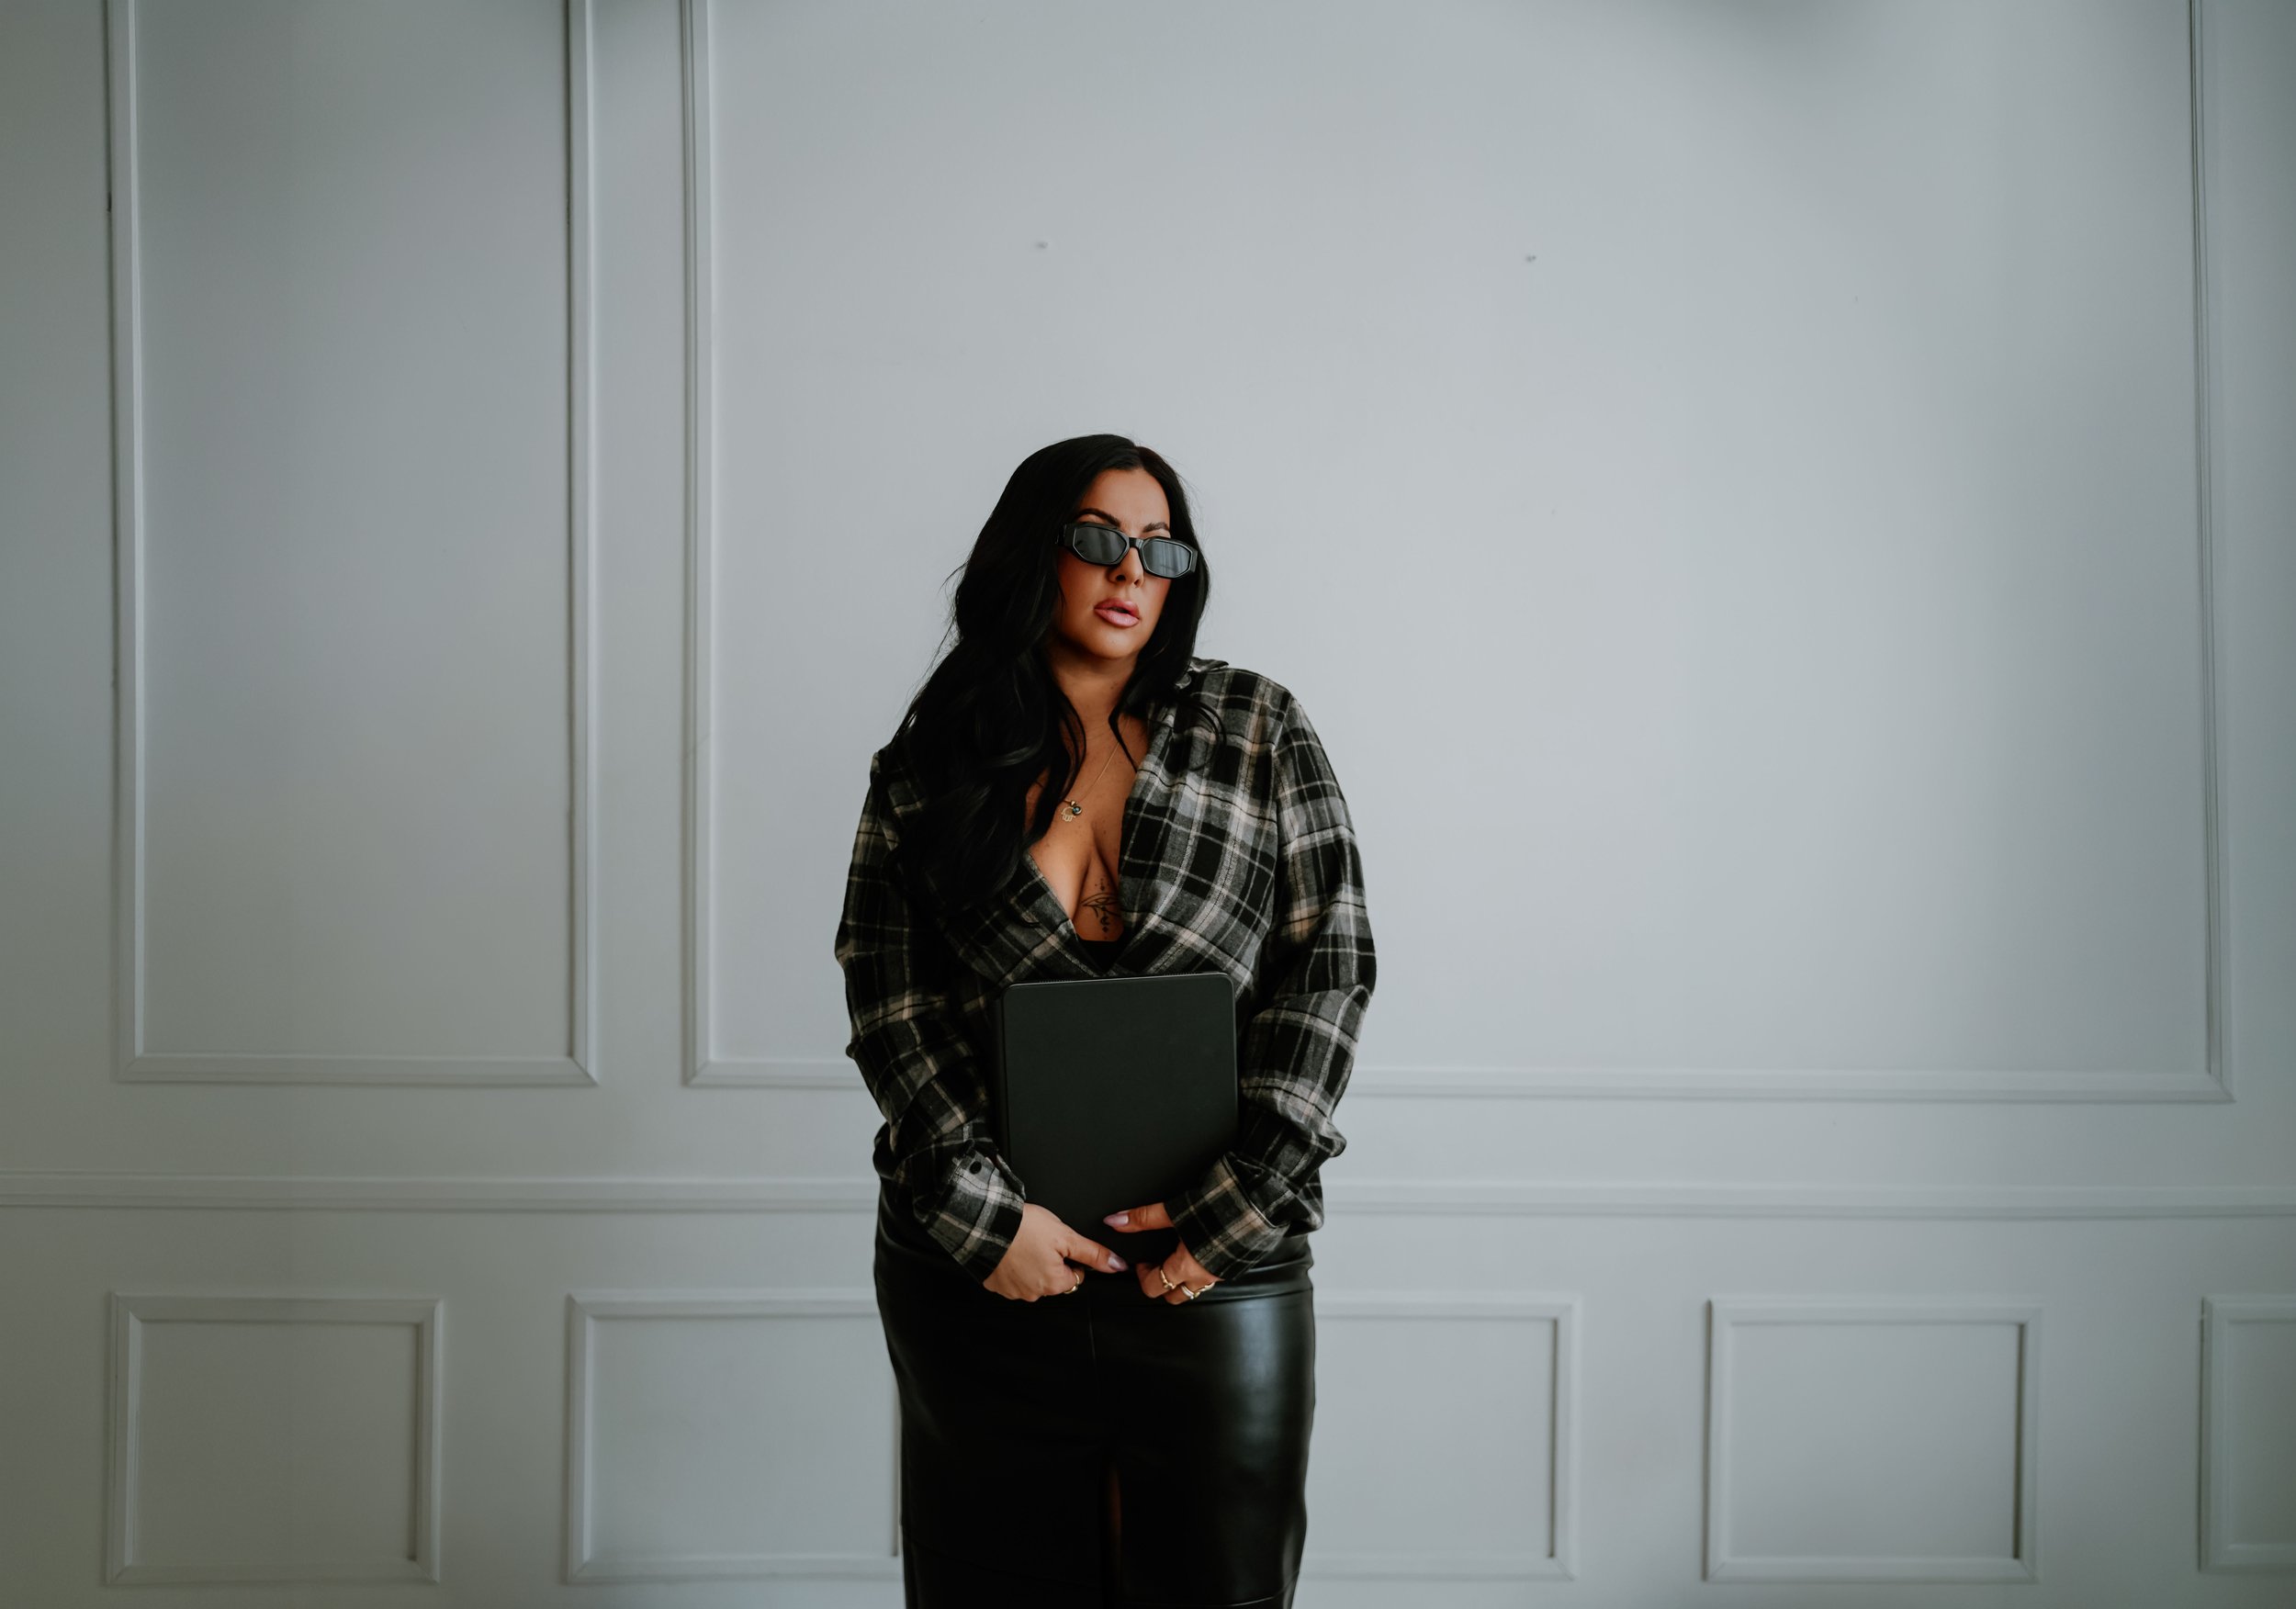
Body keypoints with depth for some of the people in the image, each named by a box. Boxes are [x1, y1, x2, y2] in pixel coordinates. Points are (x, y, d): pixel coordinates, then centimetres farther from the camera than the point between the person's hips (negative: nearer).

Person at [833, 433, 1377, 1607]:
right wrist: (980, 1213, -12)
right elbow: (884, 995, -2)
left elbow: (1329, 963, -2)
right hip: (979, 1280, 1)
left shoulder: (1258, 731, 3)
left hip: (1216, 1279, 0)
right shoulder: (931, 760, 4)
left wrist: (1237, 1207, -10)